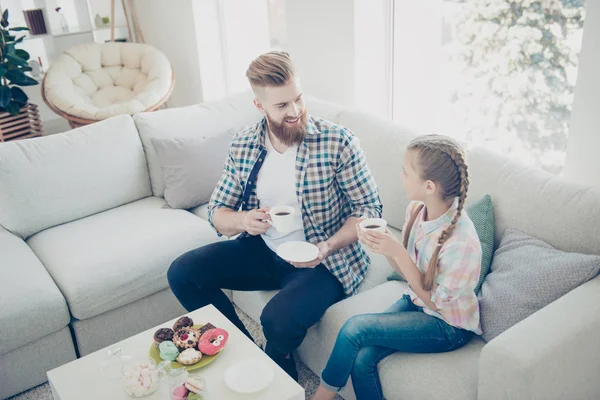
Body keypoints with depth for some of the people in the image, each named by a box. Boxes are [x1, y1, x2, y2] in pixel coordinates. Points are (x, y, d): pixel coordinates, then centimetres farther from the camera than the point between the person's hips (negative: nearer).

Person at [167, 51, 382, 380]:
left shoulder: (338, 141, -16)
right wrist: (242, 220, -21)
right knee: (182, 273, -6)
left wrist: (328, 247, -27)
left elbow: (369, 208, -10)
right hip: (264, 251, 5)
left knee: (279, 318, -32)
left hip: (324, 261, -5)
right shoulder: (243, 146, -3)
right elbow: (217, 212, 4)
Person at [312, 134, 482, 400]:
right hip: (415, 301, 6)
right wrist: (382, 242, -17)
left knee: (355, 328, -19)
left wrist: (396, 251, -28)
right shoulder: (416, 209, -10)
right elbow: (407, 270, 3)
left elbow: (435, 300, -18)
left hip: (448, 326, -6)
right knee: (362, 358, -16)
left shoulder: (461, 242, -31)